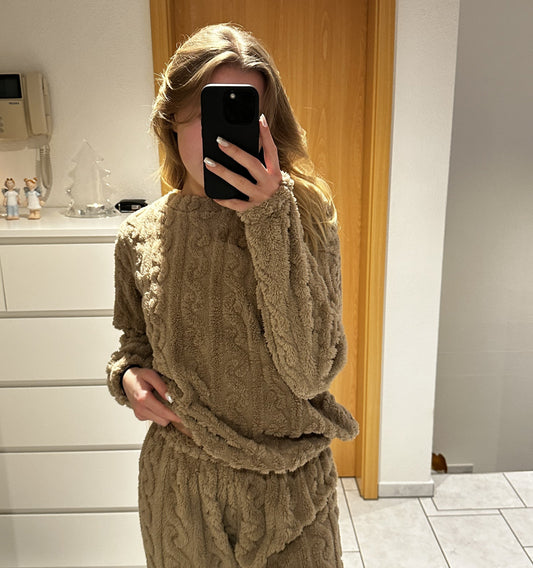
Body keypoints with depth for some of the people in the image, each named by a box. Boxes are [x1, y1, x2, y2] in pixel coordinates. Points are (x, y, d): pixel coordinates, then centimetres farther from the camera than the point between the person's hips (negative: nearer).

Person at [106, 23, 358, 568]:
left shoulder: (307, 218, -13)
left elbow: (310, 373, -24)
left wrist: (271, 219, -29)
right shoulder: (140, 235, -4)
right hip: (177, 487, 3)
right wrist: (127, 375, -10)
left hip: (289, 487, -2)